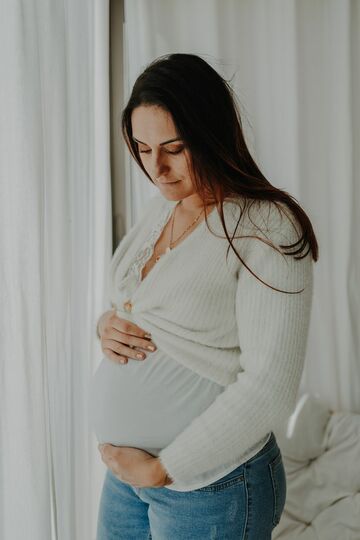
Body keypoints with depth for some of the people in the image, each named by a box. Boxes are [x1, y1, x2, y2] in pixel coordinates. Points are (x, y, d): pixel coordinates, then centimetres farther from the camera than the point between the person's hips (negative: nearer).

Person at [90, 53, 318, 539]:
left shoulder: (268, 228, -18)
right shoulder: (161, 209, 4)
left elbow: (270, 388, -21)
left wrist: (162, 469, -16)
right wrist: (108, 324, -7)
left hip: (211, 485, -6)